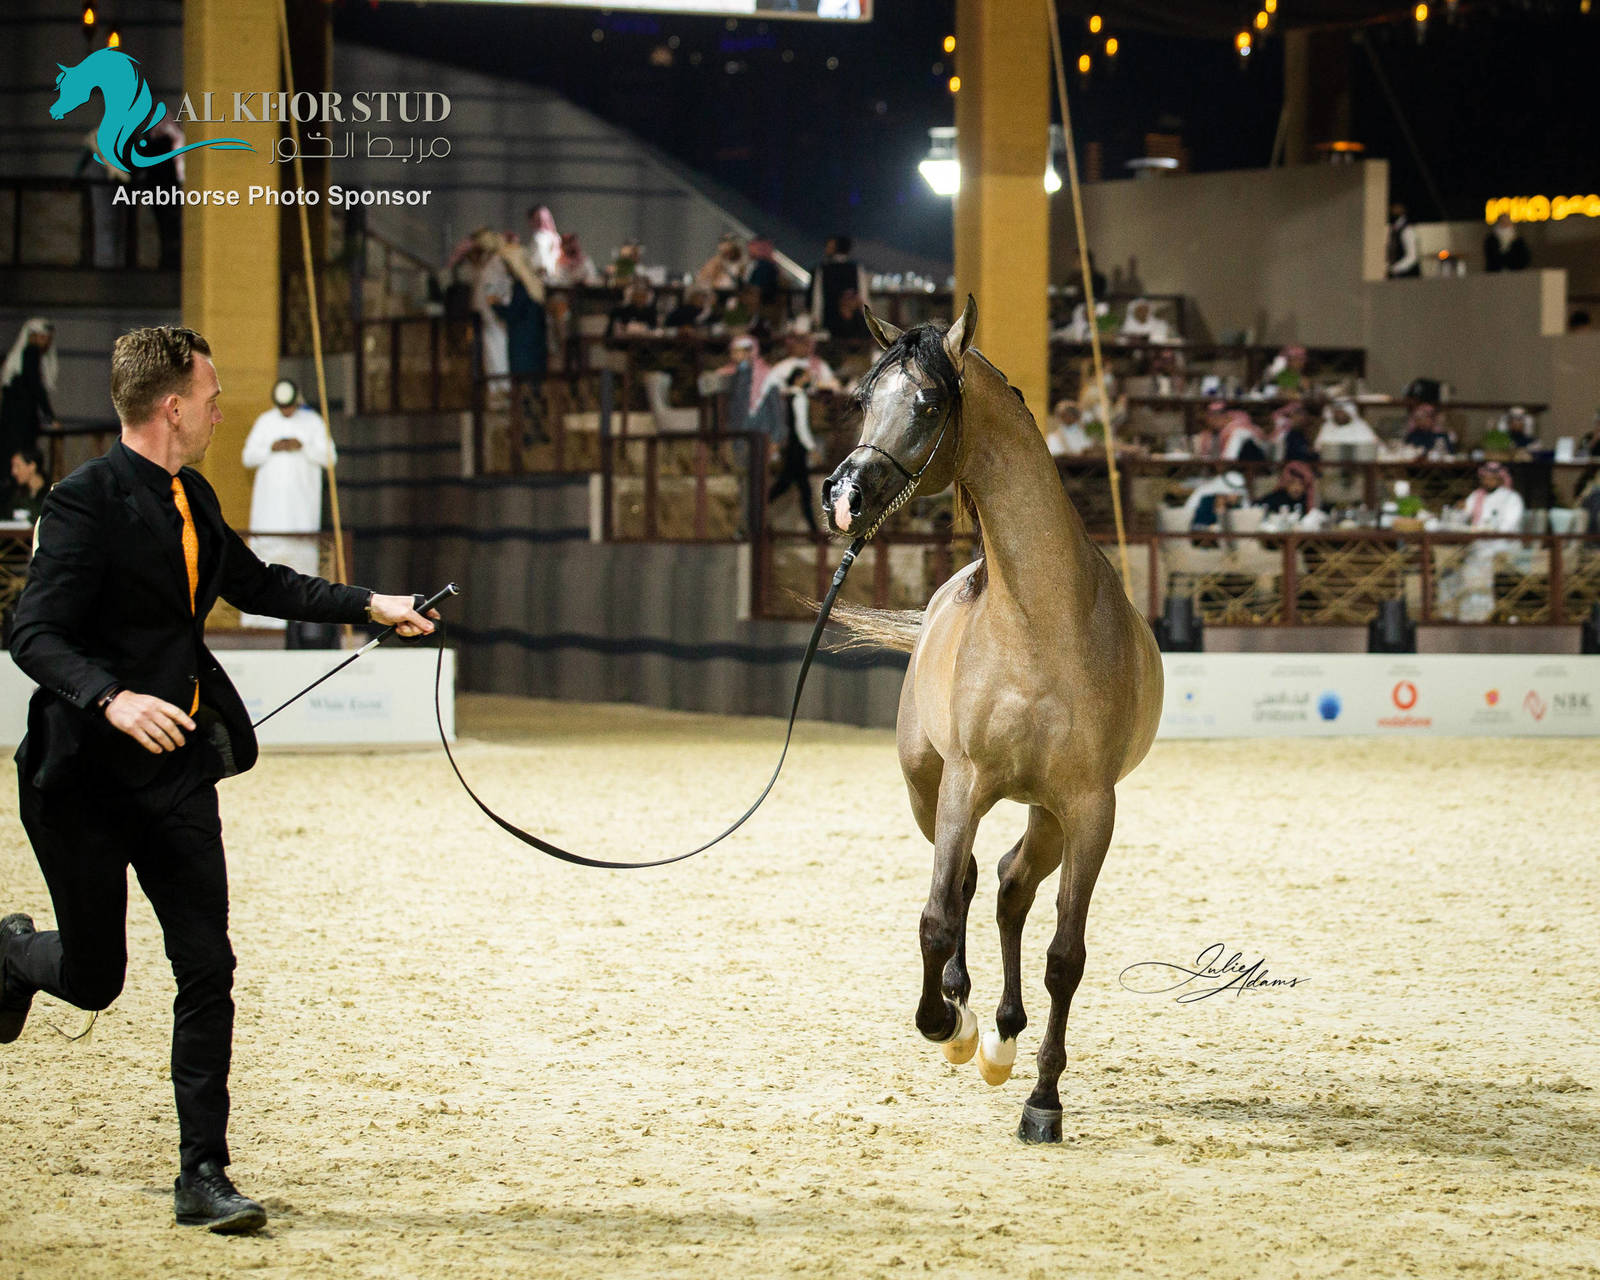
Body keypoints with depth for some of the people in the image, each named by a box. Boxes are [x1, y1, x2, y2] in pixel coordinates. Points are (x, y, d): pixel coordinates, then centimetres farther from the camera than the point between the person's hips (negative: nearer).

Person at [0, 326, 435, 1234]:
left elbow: (255, 583, 29)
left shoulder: (193, 499, 10)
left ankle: (204, 1175, 4)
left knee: (207, 969, -2)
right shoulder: (88, 502, -15)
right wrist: (114, 700, -36)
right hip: (87, 777, -6)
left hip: (178, 770, 7)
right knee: (94, 978, 4)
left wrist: (371, 606, 25)